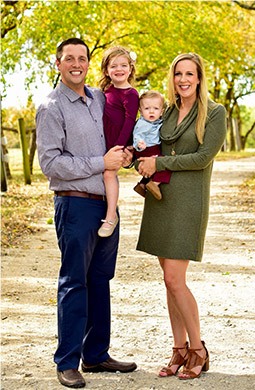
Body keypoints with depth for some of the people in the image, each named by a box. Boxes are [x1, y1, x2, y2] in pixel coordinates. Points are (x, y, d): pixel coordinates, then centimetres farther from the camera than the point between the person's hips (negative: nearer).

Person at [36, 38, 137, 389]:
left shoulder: (101, 98, 12)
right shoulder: (51, 108, -7)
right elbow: (50, 162, -14)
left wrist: (124, 152, 7)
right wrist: (101, 163, -14)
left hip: (107, 202, 7)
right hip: (76, 204, -7)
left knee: (100, 281, 11)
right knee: (74, 283, -3)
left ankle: (96, 355, 21)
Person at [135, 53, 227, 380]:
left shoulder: (214, 113, -4)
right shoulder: (167, 112, 13)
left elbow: (203, 157, -12)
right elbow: (151, 152, 22)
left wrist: (159, 163, -11)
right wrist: (141, 161, -1)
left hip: (188, 200, -6)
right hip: (159, 199, 6)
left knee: (174, 279, -10)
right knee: (171, 279, 7)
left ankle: (198, 351, 5)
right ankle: (180, 351, 16)